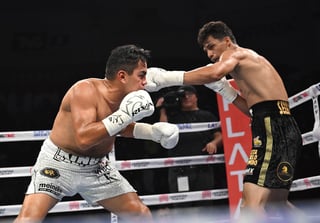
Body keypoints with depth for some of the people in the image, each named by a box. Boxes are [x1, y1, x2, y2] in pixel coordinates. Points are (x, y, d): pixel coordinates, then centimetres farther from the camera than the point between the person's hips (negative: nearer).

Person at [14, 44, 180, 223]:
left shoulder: (126, 97, -4)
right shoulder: (85, 90, -25)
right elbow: (84, 138, -38)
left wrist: (153, 131, 2)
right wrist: (124, 115, -38)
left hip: (96, 166, 6)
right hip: (58, 162, -6)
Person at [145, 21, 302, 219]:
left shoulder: (234, 53, 2)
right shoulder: (249, 63, 30)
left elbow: (215, 73, -23)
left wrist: (167, 77, -25)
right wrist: (225, 90, 17)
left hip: (274, 130, -10)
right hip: (282, 129, 10)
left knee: (252, 205, -20)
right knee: (277, 203, 24)